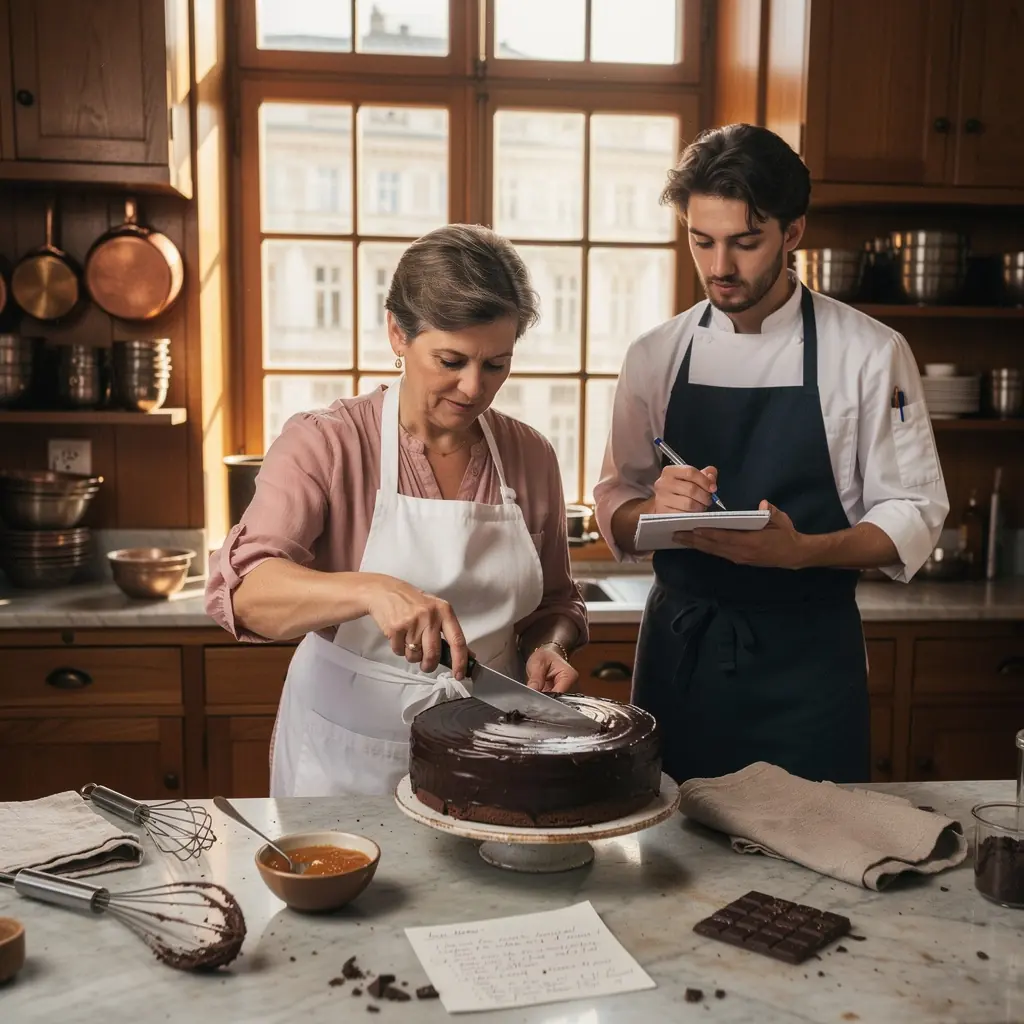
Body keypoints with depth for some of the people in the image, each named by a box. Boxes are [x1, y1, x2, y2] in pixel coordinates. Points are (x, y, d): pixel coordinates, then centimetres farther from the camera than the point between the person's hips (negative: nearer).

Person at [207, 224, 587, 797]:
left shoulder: (531, 456, 0)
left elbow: (555, 601, 13)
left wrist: (548, 647, -8)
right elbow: (243, 588, -25)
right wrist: (370, 590, -40)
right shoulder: (325, 444, -11)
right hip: (349, 756, -2)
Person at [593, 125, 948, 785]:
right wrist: (656, 511, -16)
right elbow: (616, 509, 7)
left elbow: (913, 516, -4)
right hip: (679, 649, 2)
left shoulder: (871, 353, -4)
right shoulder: (655, 357, 3)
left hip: (806, 656, -2)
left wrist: (800, 550, -21)